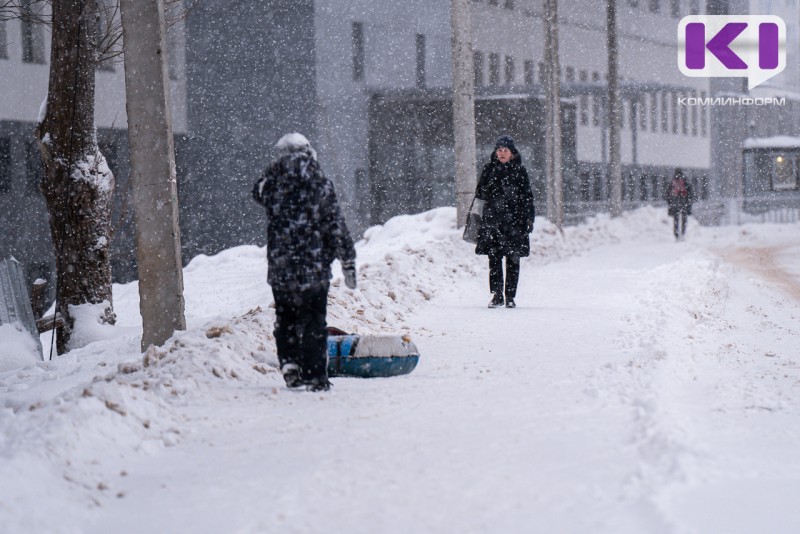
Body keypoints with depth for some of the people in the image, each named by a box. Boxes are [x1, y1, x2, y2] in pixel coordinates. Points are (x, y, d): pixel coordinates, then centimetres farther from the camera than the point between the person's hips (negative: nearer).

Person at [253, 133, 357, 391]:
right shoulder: (321, 185, -6)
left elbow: (258, 193, 23)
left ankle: (289, 361, 3)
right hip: (314, 268, -2)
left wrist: (275, 170, 17)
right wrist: (348, 261, 1)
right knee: (314, 322, 4)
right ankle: (315, 376, 3)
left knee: (285, 318, 19)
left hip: (280, 270, 2)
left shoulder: (272, 183, -3)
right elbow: (336, 226, -5)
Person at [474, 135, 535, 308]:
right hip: (492, 218, 1)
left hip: (514, 220, -1)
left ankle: (510, 296, 7)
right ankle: (497, 295, 1)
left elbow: (527, 197, 6)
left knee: (512, 258, 1)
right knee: (494, 257, -3)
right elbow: (480, 192, 13)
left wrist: (529, 219, 0)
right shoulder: (489, 168, 8)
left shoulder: (519, 170, 4)